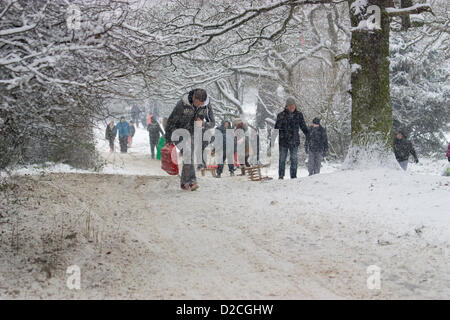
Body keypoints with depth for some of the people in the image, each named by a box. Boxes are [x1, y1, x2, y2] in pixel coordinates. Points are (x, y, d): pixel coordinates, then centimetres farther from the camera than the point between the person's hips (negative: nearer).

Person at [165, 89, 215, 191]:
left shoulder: (207, 106, -14)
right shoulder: (182, 104, -25)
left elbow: (212, 123, -4)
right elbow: (171, 122, -15)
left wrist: (203, 124, -27)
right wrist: (168, 140, -12)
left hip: (195, 134, 4)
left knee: (188, 157, 3)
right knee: (188, 155, -20)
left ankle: (184, 183, 11)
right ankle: (191, 181, -24)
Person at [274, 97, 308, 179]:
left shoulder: (299, 115, 5)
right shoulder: (281, 115, -2)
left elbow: (303, 127, 13)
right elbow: (277, 127, 3)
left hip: (295, 141, 1)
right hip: (283, 141, -1)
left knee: (294, 160, 2)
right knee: (282, 159, 4)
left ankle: (293, 176, 10)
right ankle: (281, 176, 14)